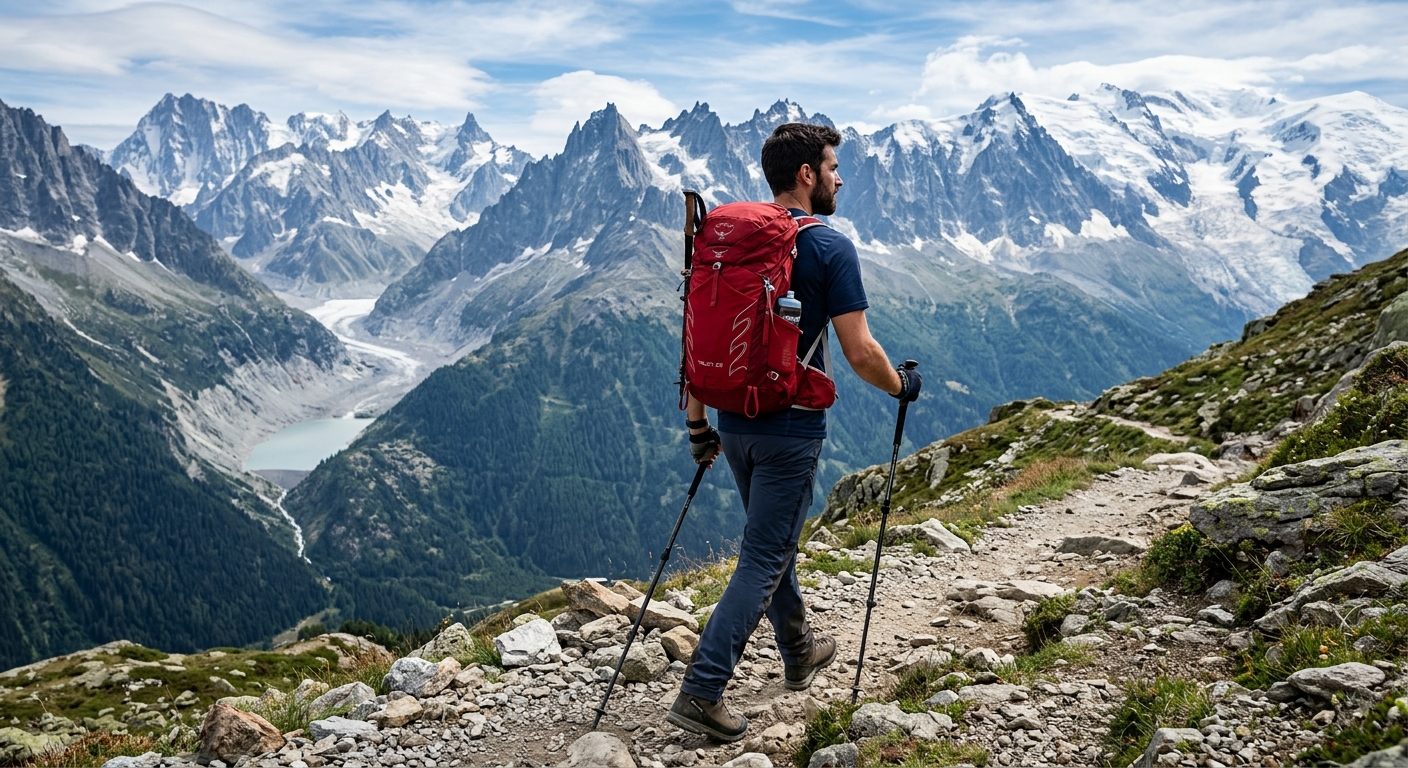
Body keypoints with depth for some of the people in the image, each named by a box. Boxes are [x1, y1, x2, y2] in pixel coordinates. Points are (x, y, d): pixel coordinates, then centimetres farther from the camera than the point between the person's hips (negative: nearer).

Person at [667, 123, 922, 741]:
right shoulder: (830, 248, -12)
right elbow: (860, 353, -15)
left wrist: (697, 422, 13)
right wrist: (902, 384, 5)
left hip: (735, 423, 7)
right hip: (791, 430, -7)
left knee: (774, 540, 24)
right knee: (762, 561, 1)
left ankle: (799, 652, 43)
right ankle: (700, 694, 0)